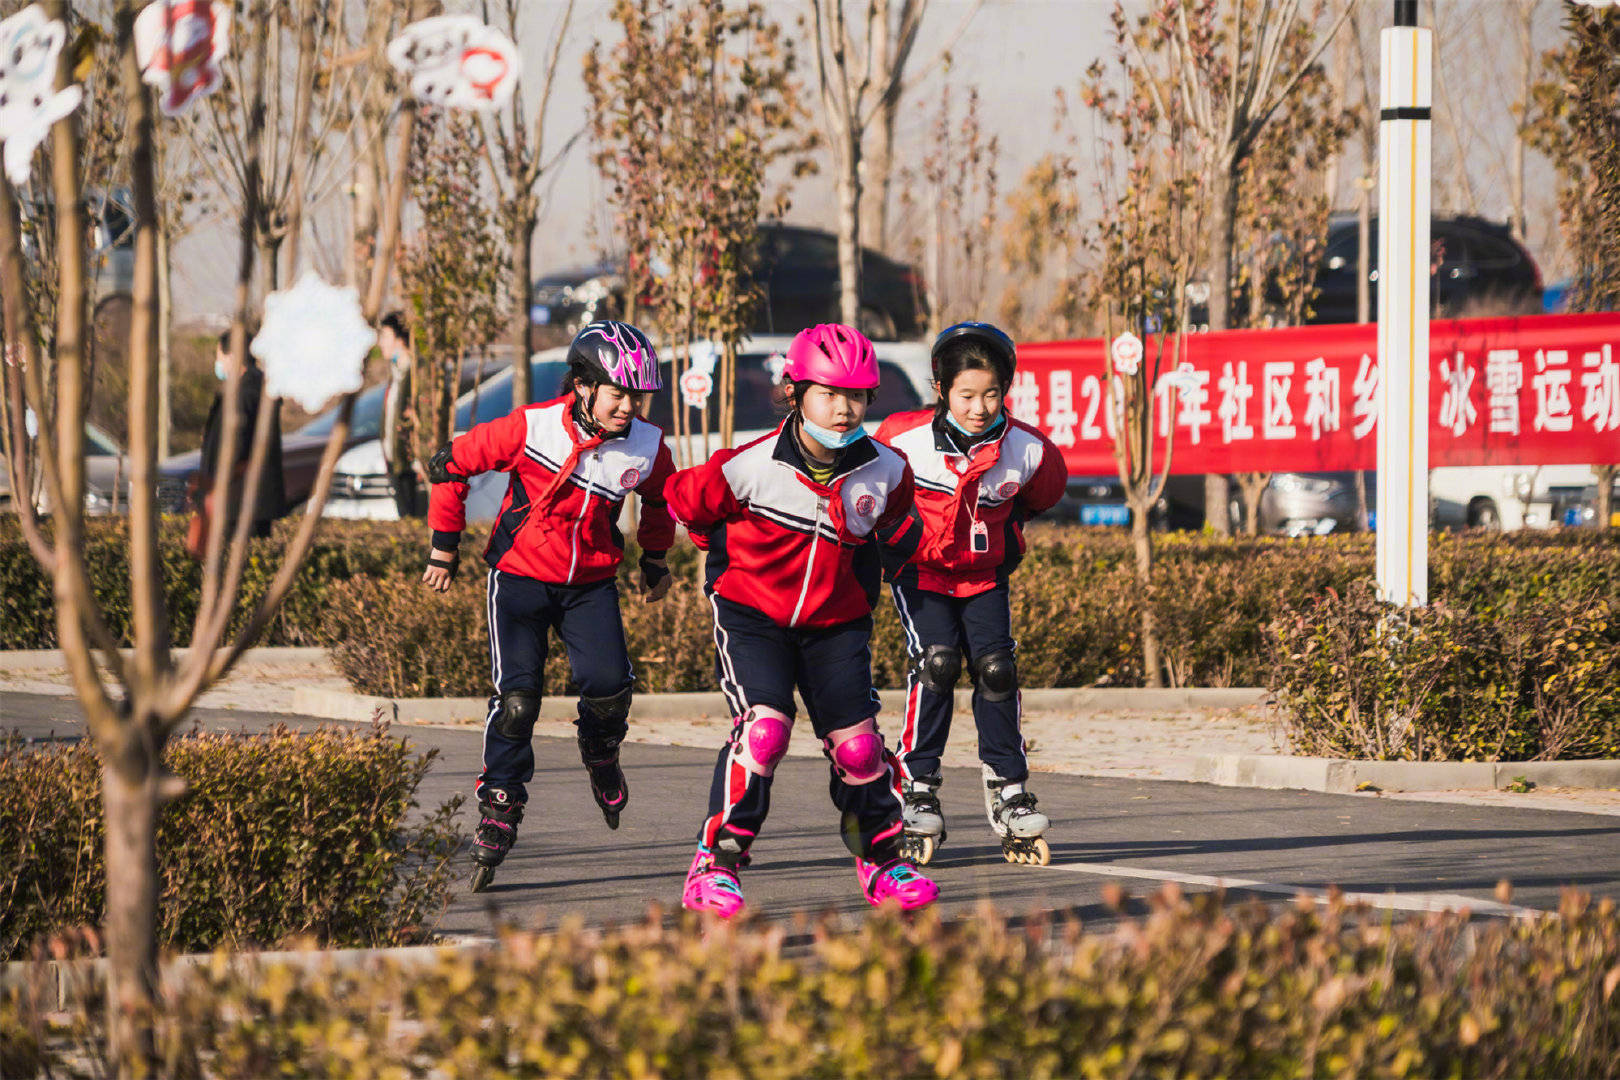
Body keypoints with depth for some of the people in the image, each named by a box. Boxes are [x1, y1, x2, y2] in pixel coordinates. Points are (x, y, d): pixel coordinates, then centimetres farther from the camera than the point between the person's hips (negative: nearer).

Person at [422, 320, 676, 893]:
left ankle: (601, 753, 18)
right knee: (516, 699, -14)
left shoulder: (646, 448, -9)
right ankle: (497, 812, 1)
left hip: (591, 581, 2)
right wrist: (444, 547, -2)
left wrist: (655, 559, 18)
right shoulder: (532, 427, -19)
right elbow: (450, 463, -7)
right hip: (520, 575, -2)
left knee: (608, 683, -17)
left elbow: (661, 496, 17)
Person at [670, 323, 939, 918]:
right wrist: (729, 552, 4)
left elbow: (893, 527, 15)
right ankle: (716, 864, -15)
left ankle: (882, 859, 20)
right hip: (752, 615, -3)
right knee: (764, 726, -21)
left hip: (836, 623, 3)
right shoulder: (750, 467, -21)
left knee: (857, 743, -2)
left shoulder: (885, 471, -9)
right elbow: (685, 500, -2)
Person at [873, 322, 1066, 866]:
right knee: (936, 662, -20)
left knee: (996, 668, -11)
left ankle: (1008, 792, 4)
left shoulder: (1028, 450, -13)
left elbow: (1042, 494, 12)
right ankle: (918, 791, -11)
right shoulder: (905, 438, -19)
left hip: (984, 576, 2)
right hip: (919, 571, -2)